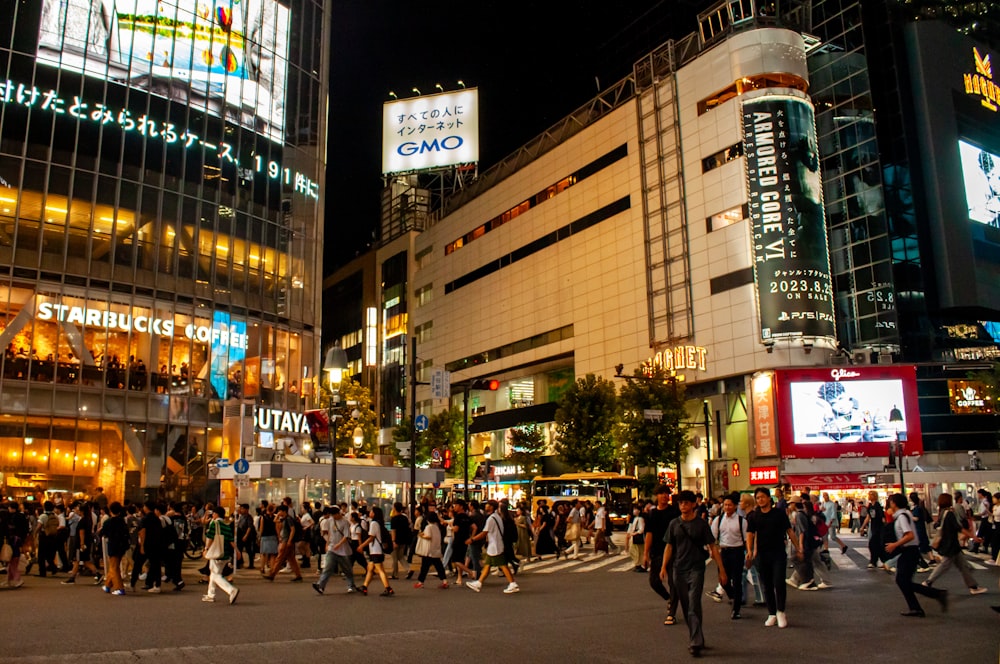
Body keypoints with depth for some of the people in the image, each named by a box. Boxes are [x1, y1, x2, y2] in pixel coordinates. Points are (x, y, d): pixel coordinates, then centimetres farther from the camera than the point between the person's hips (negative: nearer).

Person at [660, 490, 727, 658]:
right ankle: (696, 638, 24)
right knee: (686, 607, 10)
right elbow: (669, 546, 9)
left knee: (694, 606, -12)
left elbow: (713, 547, -1)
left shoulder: (701, 524, -3)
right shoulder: (674, 524, 5)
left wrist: (721, 570, -4)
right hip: (679, 570, 4)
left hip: (696, 569, -3)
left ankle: (695, 643, -10)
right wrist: (664, 566, -2)